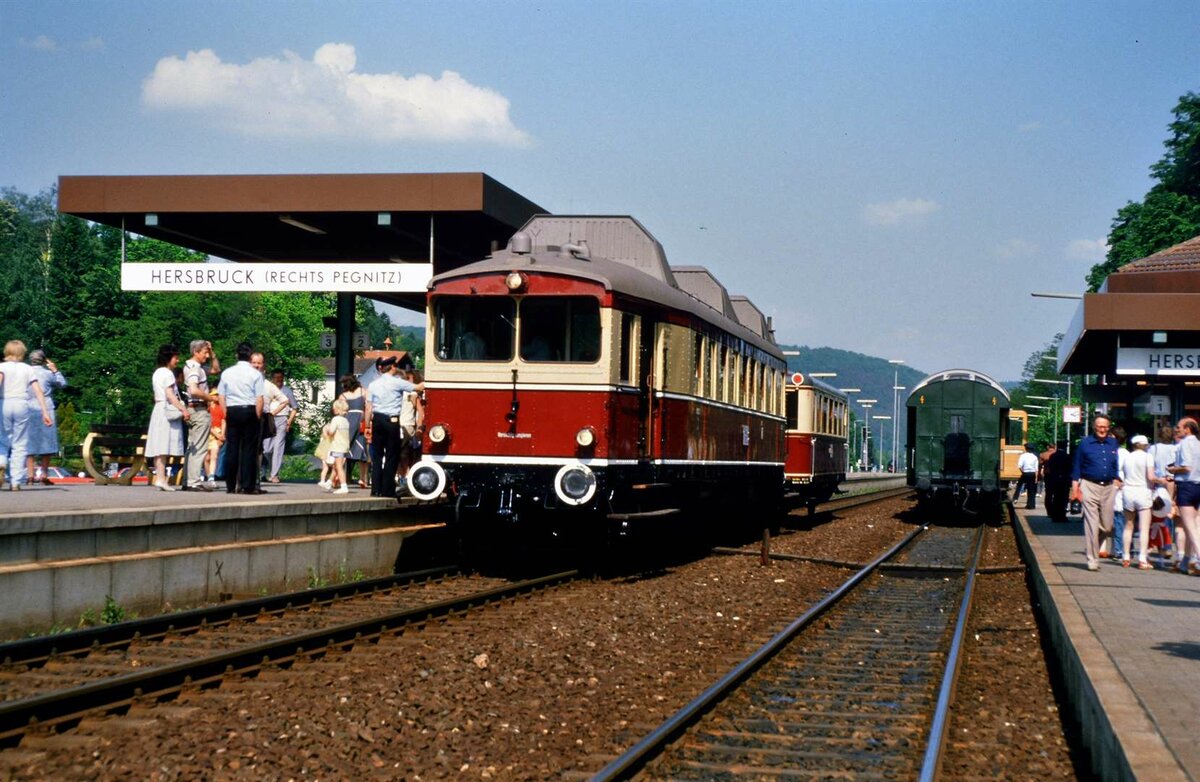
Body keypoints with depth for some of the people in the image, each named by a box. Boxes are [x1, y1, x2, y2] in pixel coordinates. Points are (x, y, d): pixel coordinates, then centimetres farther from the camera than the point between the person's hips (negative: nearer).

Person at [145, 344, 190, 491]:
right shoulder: (167, 373, -9)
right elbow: (170, 395, -17)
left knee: (159, 446, 6)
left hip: (158, 410, 9)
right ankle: (161, 479, -17)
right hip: (168, 411, -9)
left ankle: (159, 477, 5)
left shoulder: (157, 373, 19)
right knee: (165, 446, -12)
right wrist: (183, 409, -23)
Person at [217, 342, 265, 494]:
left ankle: (230, 485, 9)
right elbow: (259, 399, -9)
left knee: (231, 448, 7)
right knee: (249, 449, 0)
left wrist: (227, 415, 14)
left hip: (231, 412, 4)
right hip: (249, 411, -3)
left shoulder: (226, 373, 6)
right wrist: (257, 416, 0)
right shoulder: (255, 374, -6)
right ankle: (247, 486, -1)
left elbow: (221, 397, 8)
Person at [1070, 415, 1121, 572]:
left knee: (1107, 526, 4)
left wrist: (1117, 483, 8)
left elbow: (1117, 466, 17)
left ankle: (1091, 548, 29)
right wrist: (1075, 487, -4)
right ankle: (1092, 560, -3)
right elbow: (1076, 466, 2)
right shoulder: (1085, 443, 1)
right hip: (1090, 486, -4)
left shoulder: (1113, 444, 12)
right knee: (1092, 524, -7)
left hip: (1108, 487, 4)